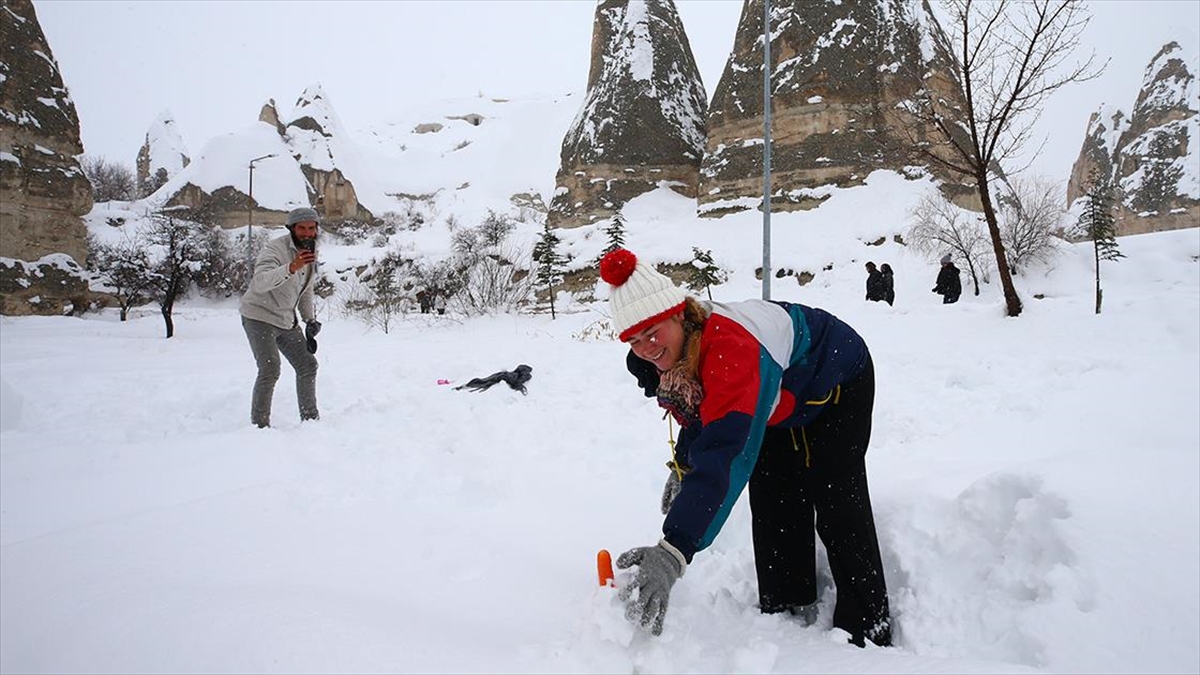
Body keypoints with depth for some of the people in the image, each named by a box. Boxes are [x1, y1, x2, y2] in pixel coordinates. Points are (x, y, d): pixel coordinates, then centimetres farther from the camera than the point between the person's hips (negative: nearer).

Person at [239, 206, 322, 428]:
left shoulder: (311, 252, 4)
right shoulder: (275, 248, -21)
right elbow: (260, 282, -40)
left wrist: (310, 321, 14)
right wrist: (291, 268, -54)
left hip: (287, 320, 8)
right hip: (260, 317, -8)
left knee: (307, 365, 8)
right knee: (270, 370, -18)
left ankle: (310, 418, 20)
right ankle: (259, 424, -7)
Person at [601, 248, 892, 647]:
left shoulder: (731, 346, -47)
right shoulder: (659, 360, -20)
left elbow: (726, 453, -58)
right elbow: (700, 409, 3)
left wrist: (674, 550, -64)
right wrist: (683, 465, 1)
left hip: (836, 381, -7)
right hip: (778, 399, 7)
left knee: (836, 503, -7)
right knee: (771, 503, 4)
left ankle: (869, 633, 7)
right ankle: (786, 611, 18)